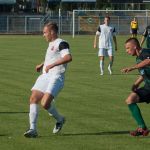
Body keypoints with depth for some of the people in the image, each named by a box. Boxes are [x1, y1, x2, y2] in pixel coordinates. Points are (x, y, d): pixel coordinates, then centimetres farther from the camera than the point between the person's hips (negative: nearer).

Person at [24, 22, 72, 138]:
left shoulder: (61, 43, -8)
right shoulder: (51, 44, 21)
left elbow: (68, 57, -26)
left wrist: (51, 65, -26)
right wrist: (42, 65, 28)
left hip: (56, 77, -9)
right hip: (45, 76, 9)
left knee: (45, 103, -20)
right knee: (33, 99, -8)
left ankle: (60, 119, 10)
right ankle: (33, 129, -8)